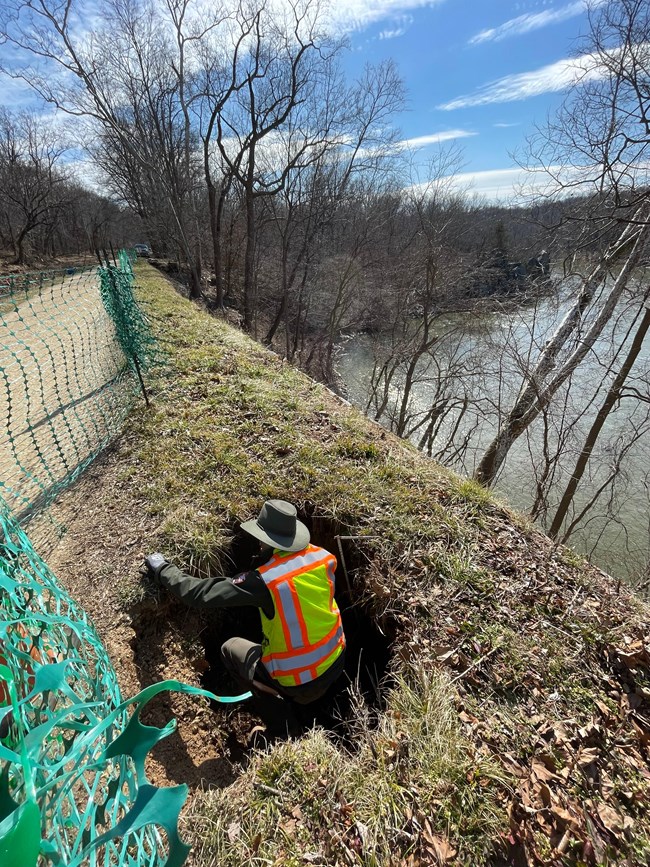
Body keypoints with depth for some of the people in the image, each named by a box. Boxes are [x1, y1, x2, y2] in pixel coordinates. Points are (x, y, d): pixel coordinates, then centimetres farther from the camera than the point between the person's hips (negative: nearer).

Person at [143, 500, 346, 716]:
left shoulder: (264, 580, -27)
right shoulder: (323, 557, -12)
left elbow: (202, 594, -20)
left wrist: (162, 570, -5)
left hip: (300, 683, -5)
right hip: (337, 663, 5)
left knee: (230, 649, 17)